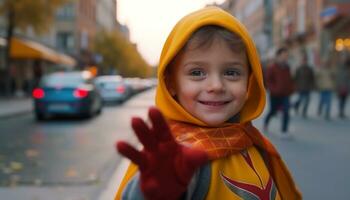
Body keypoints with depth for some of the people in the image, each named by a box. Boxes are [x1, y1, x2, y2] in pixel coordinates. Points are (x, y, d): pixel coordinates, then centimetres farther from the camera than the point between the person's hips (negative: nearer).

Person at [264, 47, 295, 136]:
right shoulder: (272, 68, -10)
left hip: (285, 95, 3)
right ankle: (266, 122, 43)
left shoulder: (287, 68, 4)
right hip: (275, 95, -3)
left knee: (286, 112, -10)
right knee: (273, 111, 13)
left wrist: (291, 89, 4)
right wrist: (274, 89, -16)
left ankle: (284, 131, -6)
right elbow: (268, 80, -7)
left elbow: (290, 80, 17)